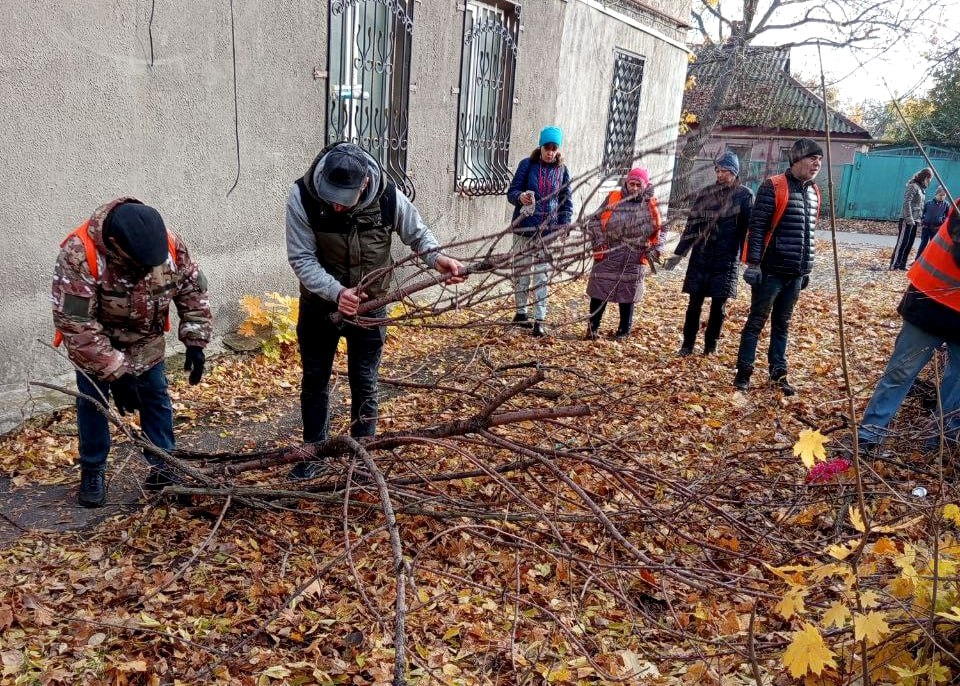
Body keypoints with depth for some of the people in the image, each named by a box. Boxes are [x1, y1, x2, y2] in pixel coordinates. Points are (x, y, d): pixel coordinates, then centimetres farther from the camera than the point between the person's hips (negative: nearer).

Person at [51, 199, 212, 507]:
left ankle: (162, 467, 21)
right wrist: (116, 373, -35)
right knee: (92, 402, 4)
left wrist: (195, 341, -14)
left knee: (156, 399, 7)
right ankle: (92, 473, 23)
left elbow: (193, 289, -9)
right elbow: (75, 325, -35)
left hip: (145, 341, 3)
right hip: (96, 342, -3)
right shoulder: (79, 255, -37)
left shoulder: (170, 244, -26)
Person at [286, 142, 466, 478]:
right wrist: (336, 292, -36)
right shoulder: (302, 196, -24)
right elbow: (302, 258, -21)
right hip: (319, 304, 0)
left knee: (364, 382, 9)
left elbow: (417, 233, -4)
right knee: (315, 379, 13)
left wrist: (436, 257, -25)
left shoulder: (387, 196, -21)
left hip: (369, 305, 0)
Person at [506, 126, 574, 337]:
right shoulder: (527, 165, -3)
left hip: (548, 230, 1)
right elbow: (511, 192, -3)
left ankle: (540, 319, 0)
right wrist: (520, 197, -27)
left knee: (542, 274, -1)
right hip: (524, 226, -1)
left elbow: (567, 202, 8)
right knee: (521, 271, 9)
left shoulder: (562, 170, 4)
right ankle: (521, 312, 24)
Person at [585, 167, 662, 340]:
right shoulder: (613, 199, -1)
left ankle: (623, 331, 24)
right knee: (599, 292, 2)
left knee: (628, 295, 10)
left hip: (634, 259, 1)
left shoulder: (651, 206, 3)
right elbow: (595, 221, 3)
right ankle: (593, 327, 17)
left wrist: (654, 250, -1)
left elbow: (659, 232, 13)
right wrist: (599, 242, -8)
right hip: (607, 255, -1)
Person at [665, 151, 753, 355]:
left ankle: (711, 345, 16)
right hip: (700, 257, 2)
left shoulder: (744, 195, -1)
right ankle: (687, 344, 12)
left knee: (718, 305, 4)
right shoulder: (705, 193, 7)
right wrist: (678, 253, 6)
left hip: (726, 259, -2)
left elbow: (747, 229, -3)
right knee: (694, 303, 3)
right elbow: (692, 225, 10)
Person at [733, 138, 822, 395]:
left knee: (782, 324, 14)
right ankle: (743, 372, 10)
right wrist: (753, 263, -17)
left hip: (796, 273, 6)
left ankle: (778, 373, 22)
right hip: (771, 270, -6)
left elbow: (808, 232, 19)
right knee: (756, 321, 2)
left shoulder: (814, 191, 13)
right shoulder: (774, 187, -9)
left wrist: (806, 268, 18)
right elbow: (757, 227, -13)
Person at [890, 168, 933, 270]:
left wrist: (920, 219, 15)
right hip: (907, 219, -9)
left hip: (914, 220, 9)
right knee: (902, 242, -9)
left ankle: (902, 265, 10)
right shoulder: (913, 186, -10)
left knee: (909, 244, 7)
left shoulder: (921, 188, 17)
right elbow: (906, 203, -17)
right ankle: (894, 264, -7)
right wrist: (909, 219, -21)